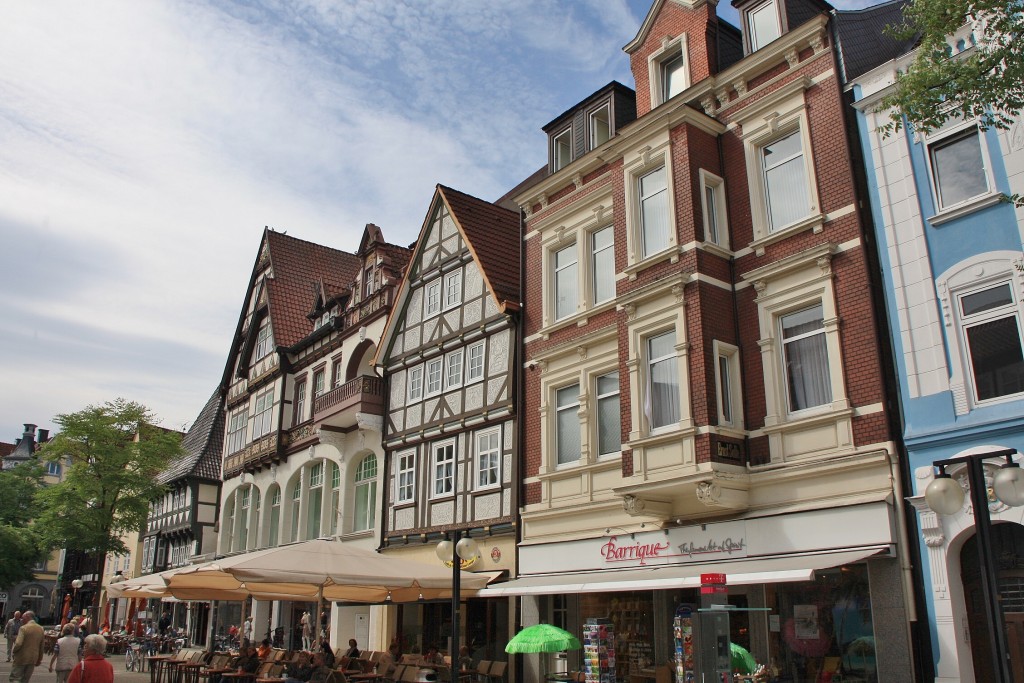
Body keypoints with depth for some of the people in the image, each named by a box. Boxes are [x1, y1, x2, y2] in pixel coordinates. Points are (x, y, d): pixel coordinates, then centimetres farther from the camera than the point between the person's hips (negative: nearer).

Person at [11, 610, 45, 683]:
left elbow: (18, 644, -22)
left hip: (21, 658, -6)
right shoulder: (40, 629, 7)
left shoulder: (23, 628, -13)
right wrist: (39, 659, 20)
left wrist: (13, 650, -2)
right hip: (33, 659, 6)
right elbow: (41, 647, 12)